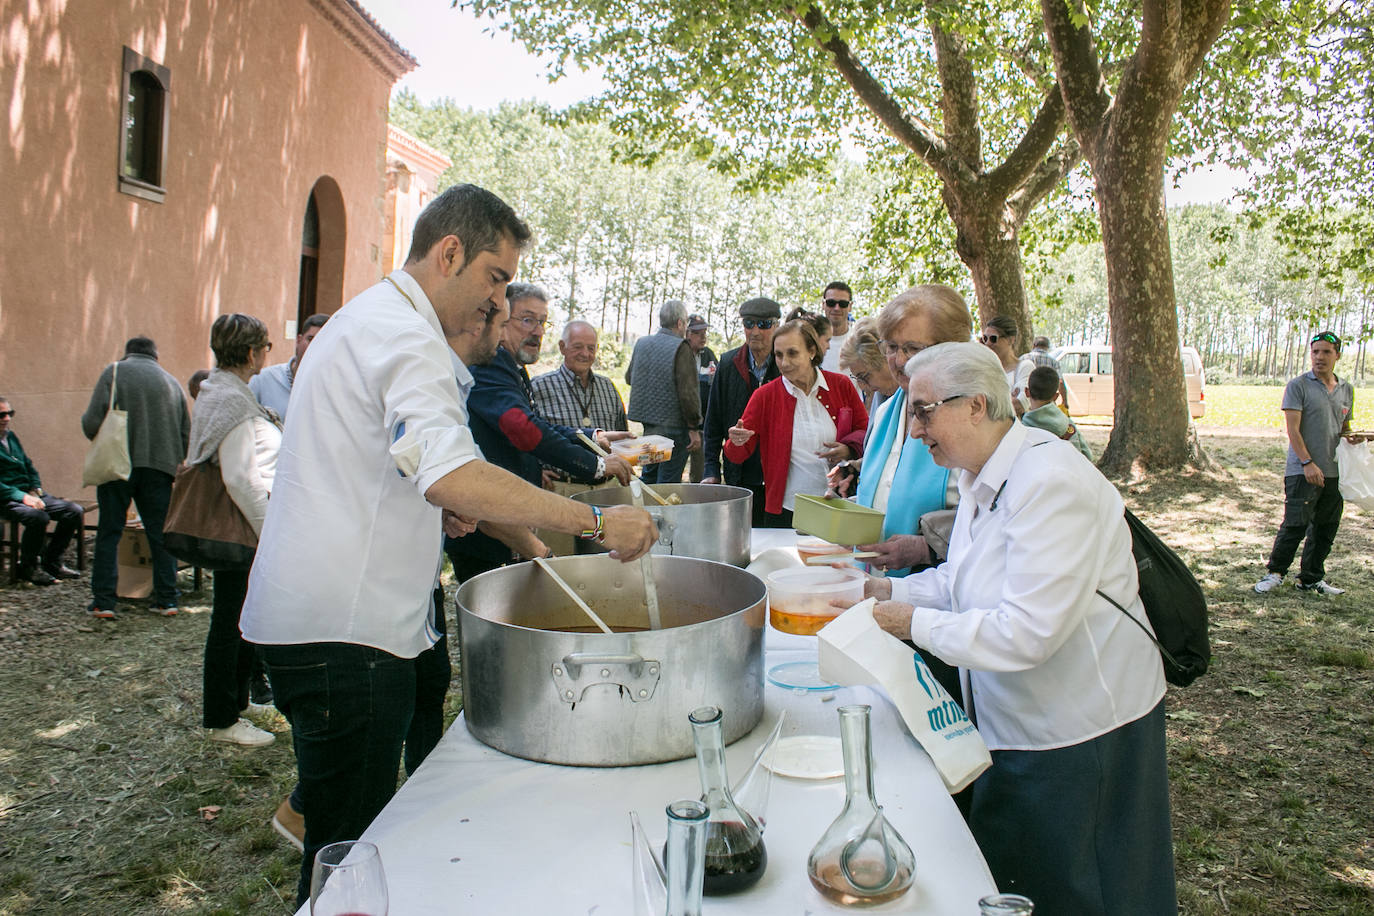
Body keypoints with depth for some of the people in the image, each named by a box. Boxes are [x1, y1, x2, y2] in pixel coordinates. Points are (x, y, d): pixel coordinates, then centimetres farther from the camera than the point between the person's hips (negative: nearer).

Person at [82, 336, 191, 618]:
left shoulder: (114, 372, 1)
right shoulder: (171, 381, 10)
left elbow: (92, 422, -8)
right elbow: (186, 435, 9)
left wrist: (103, 442, 13)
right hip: (159, 467, 2)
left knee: (109, 532, 7)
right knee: (160, 534, 9)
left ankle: (103, 601, 7)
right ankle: (167, 598, 11)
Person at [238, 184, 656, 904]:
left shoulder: (366, 318, 18)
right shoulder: (406, 334, -16)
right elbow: (450, 472, -33)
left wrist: (434, 508, 13)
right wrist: (596, 521, -29)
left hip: (311, 615, 10)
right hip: (342, 628, -10)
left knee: (345, 834, 21)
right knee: (348, 850, 2)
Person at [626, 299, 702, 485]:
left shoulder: (641, 343, 6)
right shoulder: (681, 348, -14)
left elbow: (629, 377, 20)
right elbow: (688, 393, -17)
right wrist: (694, 428, -11)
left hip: (646, 421, 7)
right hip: (673, 426, -7)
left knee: (649, 475, 21)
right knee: (668, 482, 0)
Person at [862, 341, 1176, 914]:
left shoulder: (1049, 484, -28)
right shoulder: (981, 476, 2)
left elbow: (1026, 634, -31)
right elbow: (960, 580, 11)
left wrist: (915, 623, -23)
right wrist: (888, 591, -4)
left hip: (1081, 734, -9)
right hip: (1015, 721, 9)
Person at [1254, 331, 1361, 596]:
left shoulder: (1347, 390, 14)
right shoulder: (1298, 386, -4)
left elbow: (1344, 427, 24)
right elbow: (1292, 428, -10)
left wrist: (1351, 436, -1)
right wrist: (1307, 462, -18)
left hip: (1335, 472, 6)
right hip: (1302, 471, -6)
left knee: (1325, 529, 10)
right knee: (1295, 525, -7)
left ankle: (1311, 578, 21)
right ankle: (1275, 572, 8)